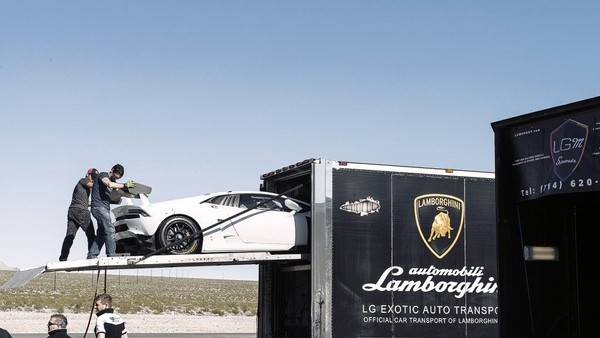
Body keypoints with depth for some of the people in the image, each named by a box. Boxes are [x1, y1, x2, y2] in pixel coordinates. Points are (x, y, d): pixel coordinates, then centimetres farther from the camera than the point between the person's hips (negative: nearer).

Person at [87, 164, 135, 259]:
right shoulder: (103, 175, -3)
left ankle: (91, 256, 6)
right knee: (109, 231, -16)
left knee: (101, 234, 5)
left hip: (105, 209, 9)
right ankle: (111, 255, -20)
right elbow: (109, 184, -23)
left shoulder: (113, 182, 22)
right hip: (99, 207, -9)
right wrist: (124, 185, -18)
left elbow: (123, 193, 19)